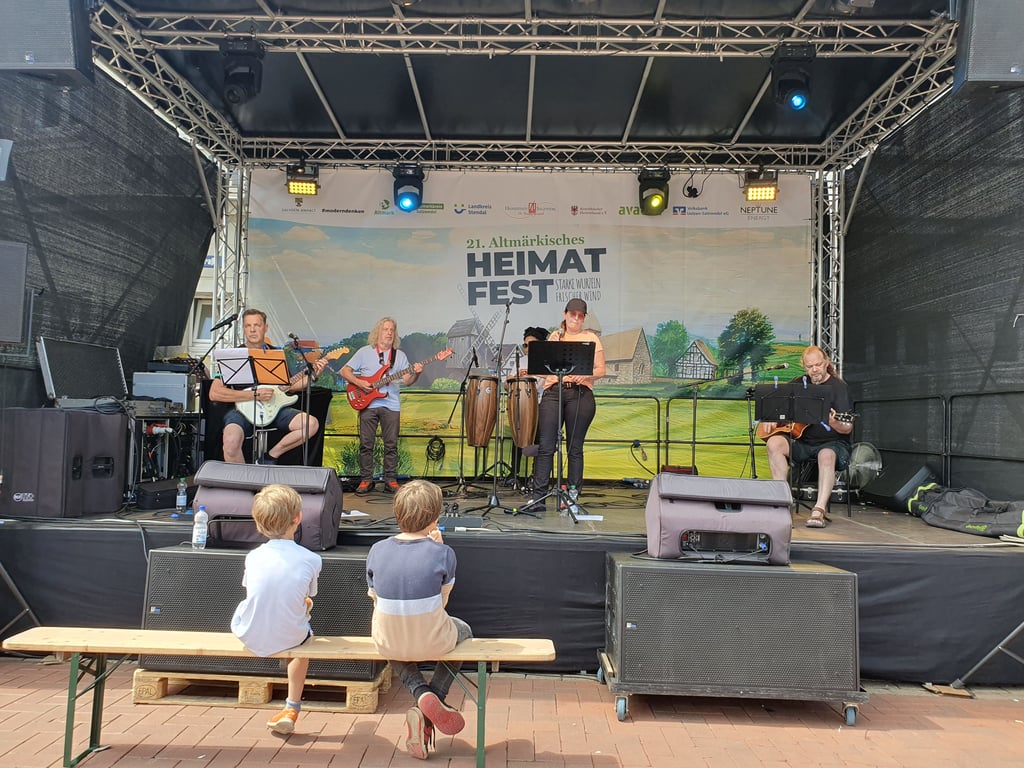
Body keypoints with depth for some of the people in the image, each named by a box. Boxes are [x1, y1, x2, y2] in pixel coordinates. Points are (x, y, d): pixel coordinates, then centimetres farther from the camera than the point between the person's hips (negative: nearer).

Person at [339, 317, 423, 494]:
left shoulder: (400, 355, 11)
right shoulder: (364, 352, 6)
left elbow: (406, 381, 4)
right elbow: (344, 371, 5)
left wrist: (416, 374, -17)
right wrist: (359, 383, -11)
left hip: (391, 405, 1)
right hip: (368, 403, -1)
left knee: (391, 445, 1)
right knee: (366, 444, 0)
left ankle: (391, 480, 9)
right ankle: (366, 480, 9)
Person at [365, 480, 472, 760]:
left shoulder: (377, 550, -6)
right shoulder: (442, 553, -14)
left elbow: (376, 600, 4)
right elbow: (442, 601, -2)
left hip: (386, 643, 3)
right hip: (432, 642, -3)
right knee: (463, 631, 33)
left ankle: (421, 694, 13)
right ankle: (425, 715, 18)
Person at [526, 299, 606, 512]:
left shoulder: (591, 338, 12)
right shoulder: (554, 337, 18)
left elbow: (600, 370, 5)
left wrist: (585, 375, -14)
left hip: (580, 393, -1)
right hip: (553, 391, 1)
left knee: (575, 448, 2)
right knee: (545, 446, -5)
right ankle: (538, 497, -3)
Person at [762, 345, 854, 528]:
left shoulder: (838, 387, -3)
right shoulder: (799, 383, 11)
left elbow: (848, 428, -10)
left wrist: (834, 423, -32)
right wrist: (771, 418, 2)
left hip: (832, 443, -4)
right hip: (801, 442, 4)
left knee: (826, 456, -39)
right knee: (774, 442, -25)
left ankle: (819, 510, -41)